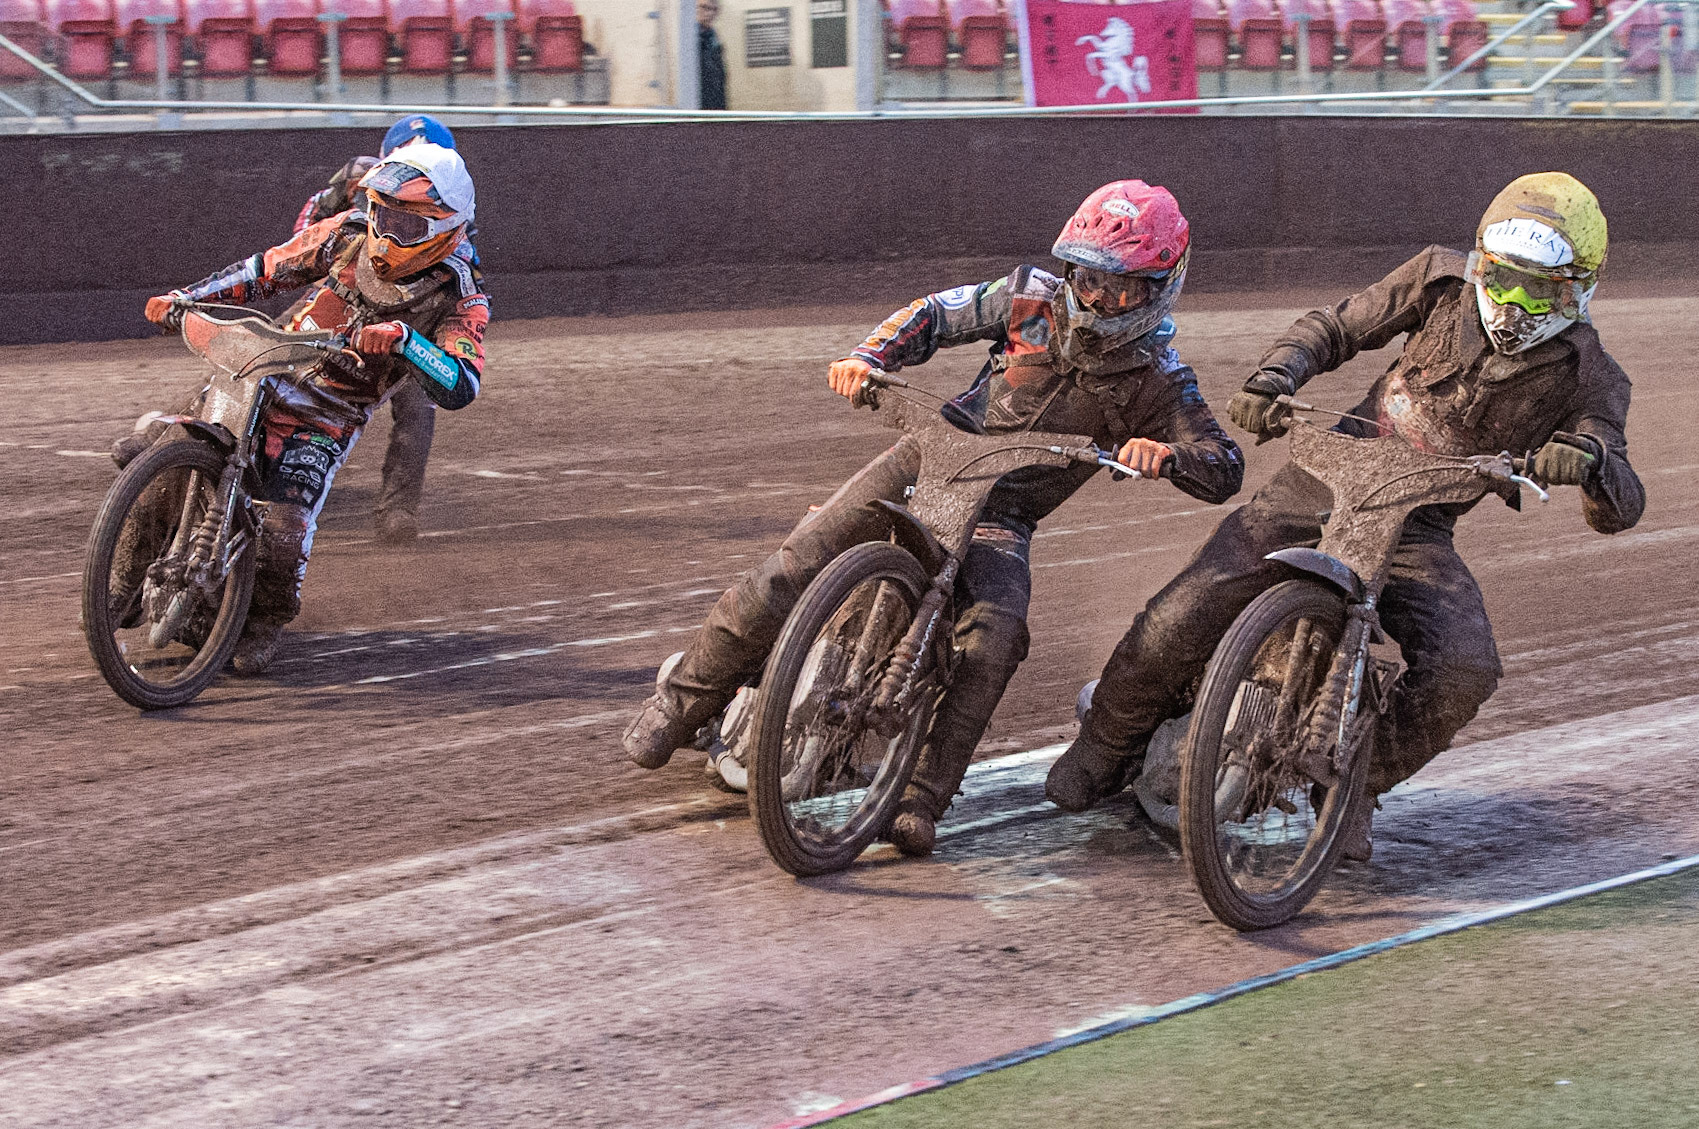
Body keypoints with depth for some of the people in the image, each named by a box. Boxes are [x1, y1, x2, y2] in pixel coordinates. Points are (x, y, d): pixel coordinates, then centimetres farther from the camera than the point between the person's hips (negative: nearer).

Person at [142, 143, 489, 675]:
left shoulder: (460, 298, -14)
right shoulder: (352, 233, -5)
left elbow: (461, 388, -29)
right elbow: (268, 268, 9)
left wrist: (403, 339, -44)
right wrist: (185, 296, 2)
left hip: (327, 422, -4)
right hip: (263, 375, 4)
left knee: (284, 530, -22)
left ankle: (265, 621, 10)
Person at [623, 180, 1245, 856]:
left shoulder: (1157, 380, -9)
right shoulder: (1035, 299, -5)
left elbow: (1225, 471, -14)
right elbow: (936, 314, 6)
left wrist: (1166, 455, -36)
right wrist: (868, 357, -13)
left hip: (1002, 515, -1)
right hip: (930, 459, 2)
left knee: (994, 637, -30)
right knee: (785, 578, -9)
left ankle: (923, 798, -24)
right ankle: (684, 698, 11)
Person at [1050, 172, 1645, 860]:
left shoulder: (1587, 376, -7)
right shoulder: (1444, 280, -4)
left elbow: (1619, 509, -13)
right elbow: (1336, 328, 7)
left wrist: (1590, 460, -37)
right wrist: (1273, 376, -14)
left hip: (1418, 529, 0)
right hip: (1326, 479, 0)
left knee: (1462, 672, -27)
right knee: (1180, 620, -13)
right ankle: (1105, 749, 15)